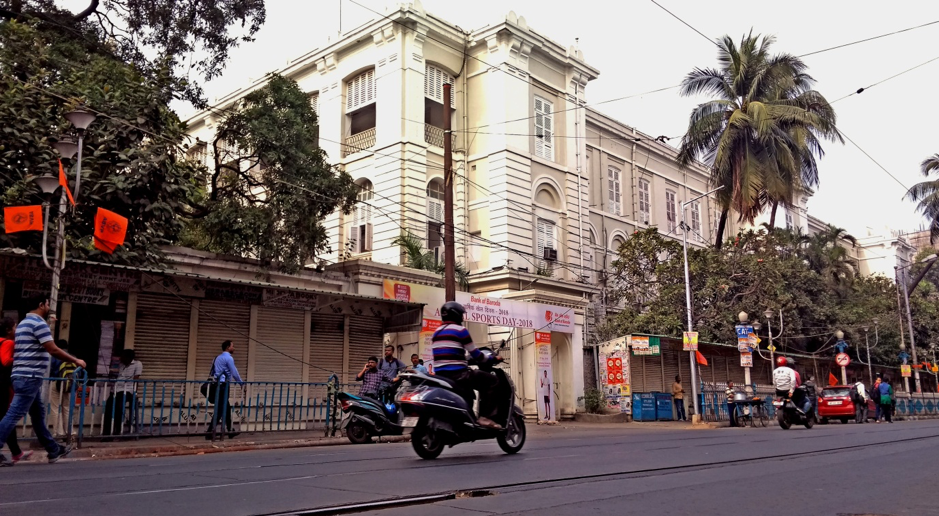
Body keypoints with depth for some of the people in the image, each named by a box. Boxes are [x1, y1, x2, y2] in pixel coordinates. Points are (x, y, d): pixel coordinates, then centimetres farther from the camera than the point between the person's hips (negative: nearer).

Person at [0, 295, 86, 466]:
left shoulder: (24, 323, 19)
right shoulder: (39, 323, -12)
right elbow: (53, 350, -16)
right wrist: (76, 361, -7)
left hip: (25, 376, 10)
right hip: (30, 377, -10)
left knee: (38, 414, 13)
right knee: (14, 414, -9)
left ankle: (54, 450, 21)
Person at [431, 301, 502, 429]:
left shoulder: (437, 332, 17)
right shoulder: (460, 330, -6)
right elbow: (475, 354, -3)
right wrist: (492, 358, 13)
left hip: (440, 375, 9)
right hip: (457, 374, -9)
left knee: (468, 390, 34)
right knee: (492, 381, 0)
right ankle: (485, 416, -8)